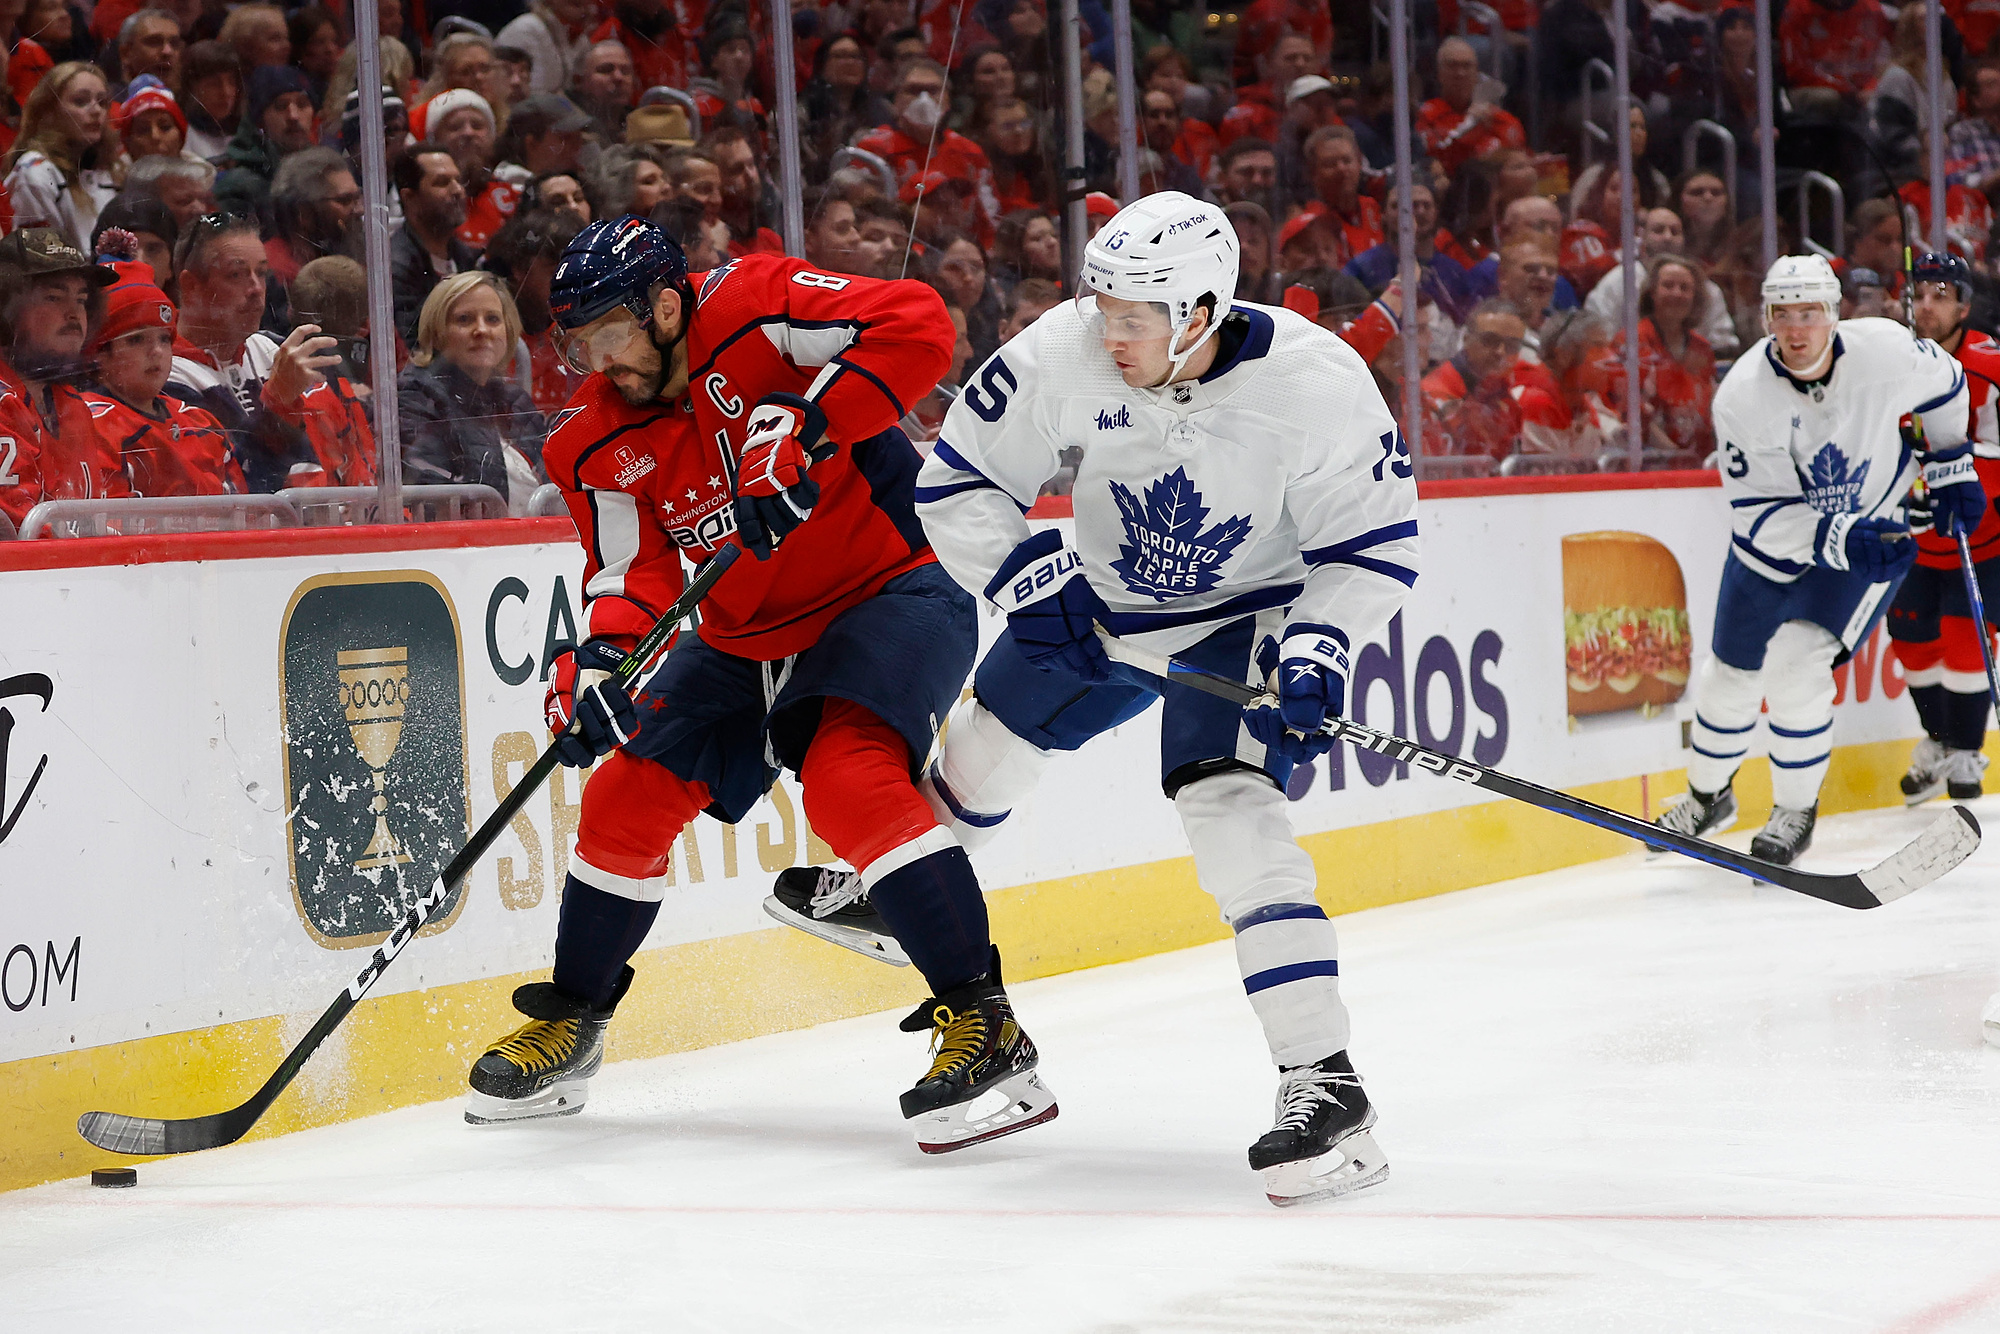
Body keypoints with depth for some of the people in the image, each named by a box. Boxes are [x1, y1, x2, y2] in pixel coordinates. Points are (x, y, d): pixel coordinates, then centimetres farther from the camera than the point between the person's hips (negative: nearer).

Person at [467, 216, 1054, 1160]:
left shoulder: (754, 309, -19)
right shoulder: (598, 445, -2)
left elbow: (918, 326, -30)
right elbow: (634, 571, -6)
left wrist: (803, 427, -38)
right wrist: (602, 654, -27)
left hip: (893, 587, -7)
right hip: (747, 634, 7)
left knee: (848, 780, -30)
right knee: (628, 796, 6)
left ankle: (985, 1026, -27)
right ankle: (571, 1024, 27)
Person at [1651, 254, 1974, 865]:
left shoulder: (1885, 351, -24)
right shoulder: (1743, 395, -26)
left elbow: (1943, 382, 0)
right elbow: (1757, 513, -26)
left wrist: (1951, 467, 5)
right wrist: (1839, 539, -39)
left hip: (1875, 531, -1)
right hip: (1774, 539, 1)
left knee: (1796, 668, -17)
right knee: (1732, 673, 10)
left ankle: (1797, 810, 5)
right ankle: (1708, 795, 38)